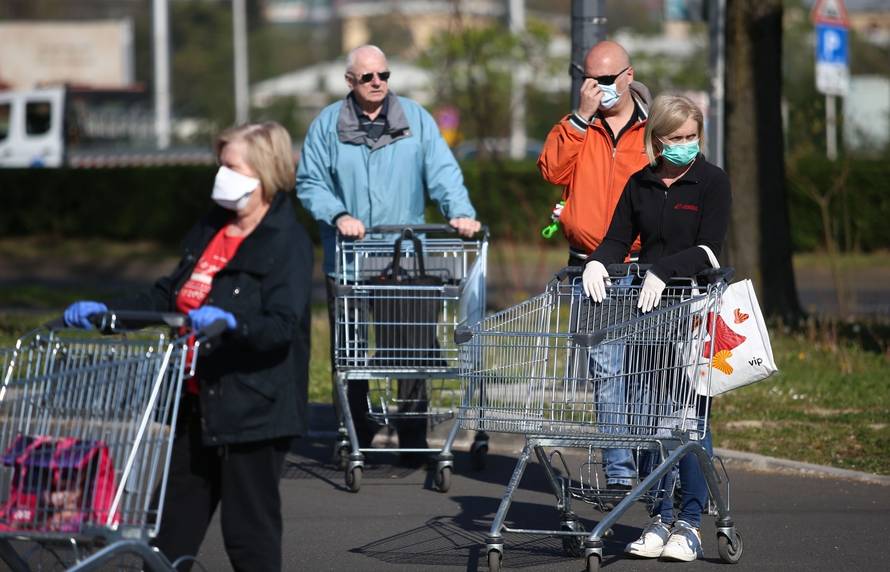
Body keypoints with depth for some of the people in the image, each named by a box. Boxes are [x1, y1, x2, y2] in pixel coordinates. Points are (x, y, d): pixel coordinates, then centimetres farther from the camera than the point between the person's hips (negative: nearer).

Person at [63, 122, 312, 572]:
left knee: (249, 533, -1)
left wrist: (230, 323, -41)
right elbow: (169, 296, 20)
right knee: (174, 525, 14)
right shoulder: (208, 231, 13)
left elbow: (283, 327, -24)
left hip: (252, 411, -8)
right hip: (198, 403, 8)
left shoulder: (287, 243, -13)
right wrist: (106, 312, 9)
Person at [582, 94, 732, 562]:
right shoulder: (640, 185, 11)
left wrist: (664, 270, -25)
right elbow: (619, 239, 8)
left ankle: (690, 523, 1)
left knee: (691, 418, -4)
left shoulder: (712, 182, -1)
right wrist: (597, 262, -14)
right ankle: (660, 519, 10)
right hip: (647, 313, 4)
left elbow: (708, 248, -11)